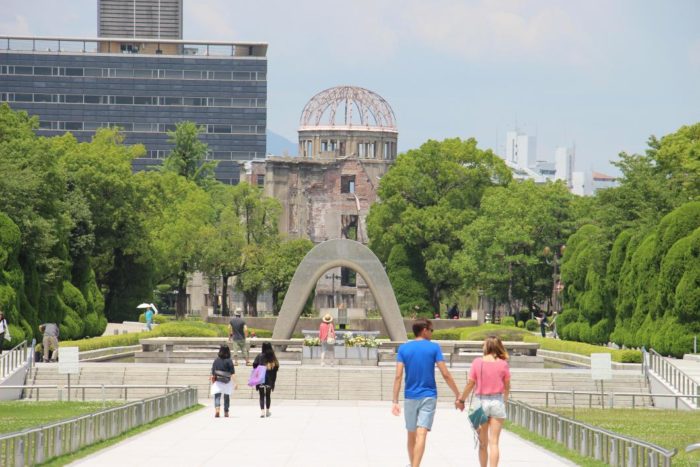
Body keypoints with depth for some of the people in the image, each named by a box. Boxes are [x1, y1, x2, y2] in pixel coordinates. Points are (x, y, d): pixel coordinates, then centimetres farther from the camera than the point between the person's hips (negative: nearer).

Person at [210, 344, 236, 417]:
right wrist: (235, 383, -8)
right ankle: (226, 412, 24)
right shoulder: (229, 361, -8)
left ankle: (217, 409, -29)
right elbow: (232, 374, -11)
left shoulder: (216, 361, -2)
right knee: (227, 397, 15)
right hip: (227, 383, 0)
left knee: (217, 397, -3)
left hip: (217, 382, 0)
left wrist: (212, 382, 12)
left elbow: (213, 374, 2)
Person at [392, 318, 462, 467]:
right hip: (428, 396, -3)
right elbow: (445, 374, -7)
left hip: (410, 397, 3)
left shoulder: (403, 348, 2)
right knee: (421, 435, -11)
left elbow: (398, 376, -6)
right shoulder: (434, 348, -4)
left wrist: (395, 401, -6)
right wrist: (458, 395, 1)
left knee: (412, 435, 16)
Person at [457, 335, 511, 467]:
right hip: (497, 402, 0)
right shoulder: (503, 364, -5)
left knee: (483, 443, 13)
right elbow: (507, 386, 2)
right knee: (494, 442, -1)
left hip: (481, 402, 0)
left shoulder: (477, 362, -7)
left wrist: (462, 400, 9)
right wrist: (505, 400, 21)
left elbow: (470, 384, -5)